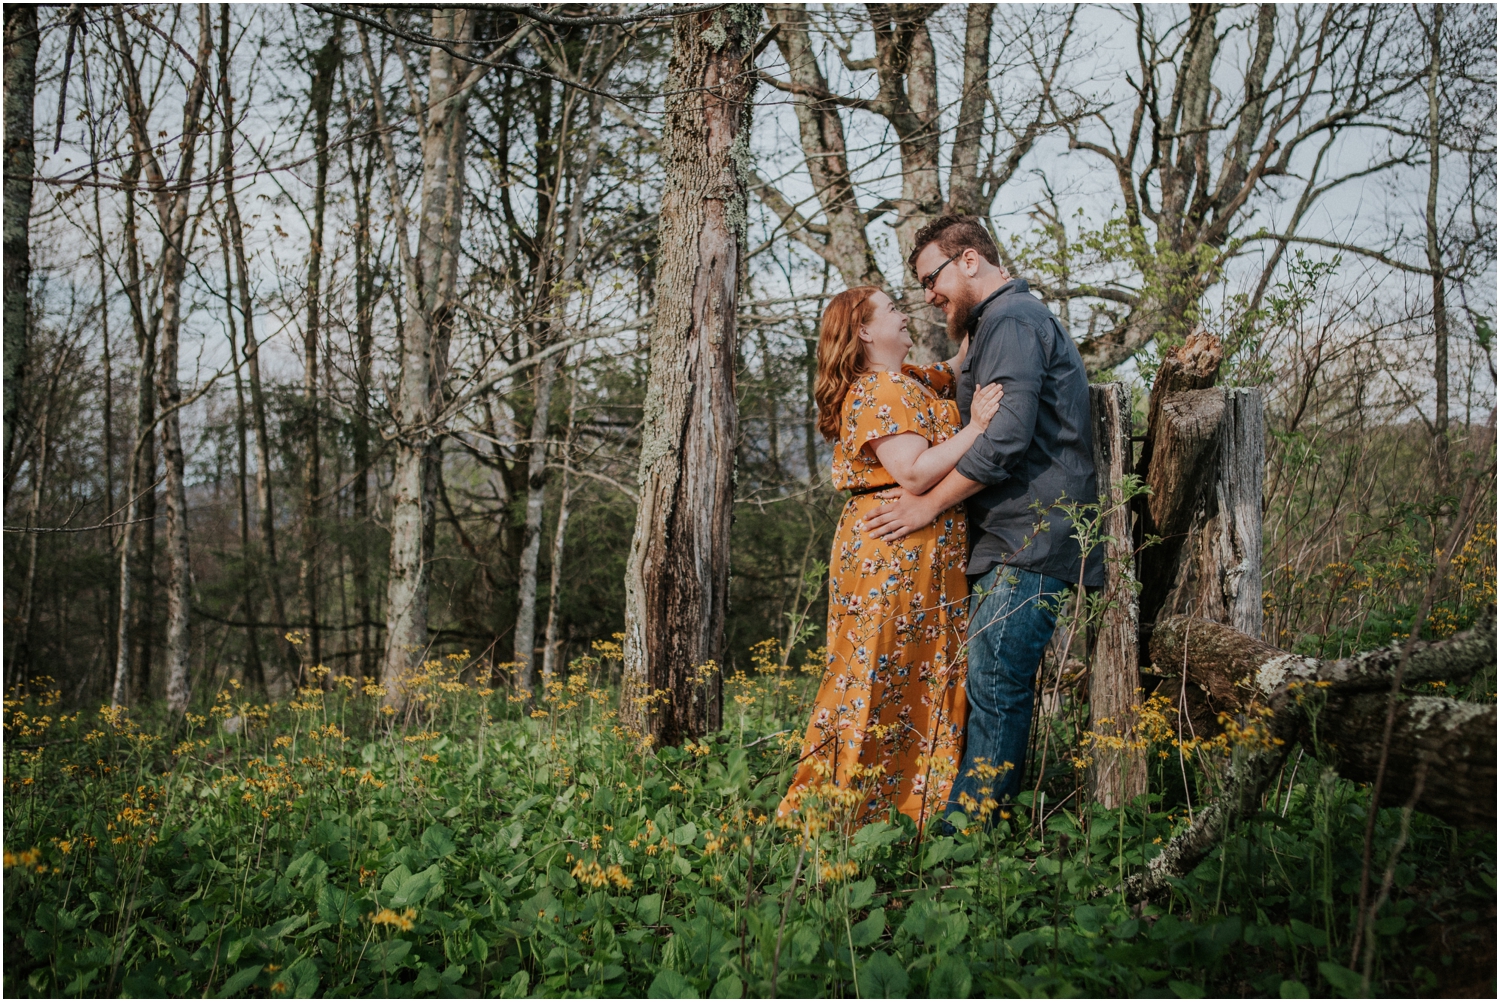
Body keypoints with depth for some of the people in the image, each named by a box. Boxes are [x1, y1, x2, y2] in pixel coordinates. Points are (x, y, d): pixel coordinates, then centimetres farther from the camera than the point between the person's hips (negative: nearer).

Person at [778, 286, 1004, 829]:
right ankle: (825, 818, 4)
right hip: (894, 554, -10)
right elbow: (915, 473, -23)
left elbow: (955, 369, 36)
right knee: (878, 686, -5)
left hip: (926, 557, 10)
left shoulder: (908, 381, 18)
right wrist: (976, 426, -19)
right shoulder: (880, 390, -13)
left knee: (920, 687, 11)